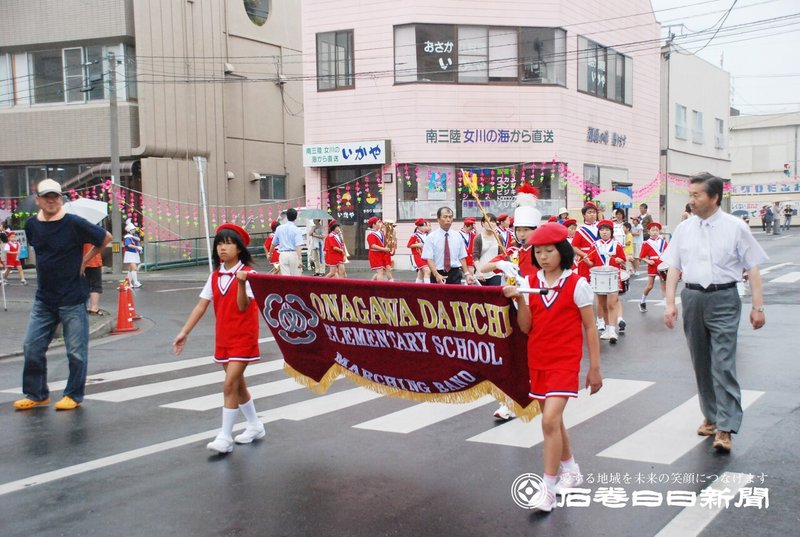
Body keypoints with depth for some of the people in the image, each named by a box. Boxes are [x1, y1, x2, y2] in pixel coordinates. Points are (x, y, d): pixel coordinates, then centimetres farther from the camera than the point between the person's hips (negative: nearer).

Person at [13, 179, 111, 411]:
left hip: (72, 298, -5)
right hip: (43, 299, 5)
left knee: (76, 351, 1)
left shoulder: (74, 223, -11)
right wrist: (47, 267, 11)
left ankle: (73, 395, 16)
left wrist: (84, 260, -2)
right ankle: (36, 394, 21)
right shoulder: (32, 225, 4)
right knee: (32, 348, 6)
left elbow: (106, 238, -2)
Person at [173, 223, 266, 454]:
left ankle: (225, 437, -5)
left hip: (243, 338, -7)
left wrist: (241, 283, -36)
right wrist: (184, 332, -1)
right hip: (223, 338, 7)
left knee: (230, 385, -12)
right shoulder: (215, 276, 6)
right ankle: (255, 426, 32)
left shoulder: (248, 273, -12)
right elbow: (201, 306, 4)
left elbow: (243, 306, -21)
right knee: (237, 384, 15)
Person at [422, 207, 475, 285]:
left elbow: (462, 257, 10)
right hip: (439, 274, -3)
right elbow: (429, 259, -10)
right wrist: (436, 275, -23)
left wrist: (467, 273, -2)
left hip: (455, 274, 3)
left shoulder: (457, 236, 8)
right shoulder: (431, 237, -4)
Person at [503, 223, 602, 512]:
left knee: (550, 421, -16)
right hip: (538, 361, 5)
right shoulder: (530, 282, 2)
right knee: (553, 420, 17)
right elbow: (526, 327, 1)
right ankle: (570, 470, 39)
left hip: (565, 362, -5)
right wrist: (519, 300, -15)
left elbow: (590, 328, -4)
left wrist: (595, 368, -3)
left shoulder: (576, 284, -9)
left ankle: (548, 489, -7)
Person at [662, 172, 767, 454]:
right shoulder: (684, 229, 6)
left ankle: (725, 428, -9)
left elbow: (752, 268, -2)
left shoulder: (735, 227, -4)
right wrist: (670, 303, 1)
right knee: (701, 364, 13)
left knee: (723, 365, -10)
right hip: (692, 298, 4)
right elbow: (674, 267, 9)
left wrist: (757, 306, -5)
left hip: (723, 299, -4)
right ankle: (711, 416, 27)